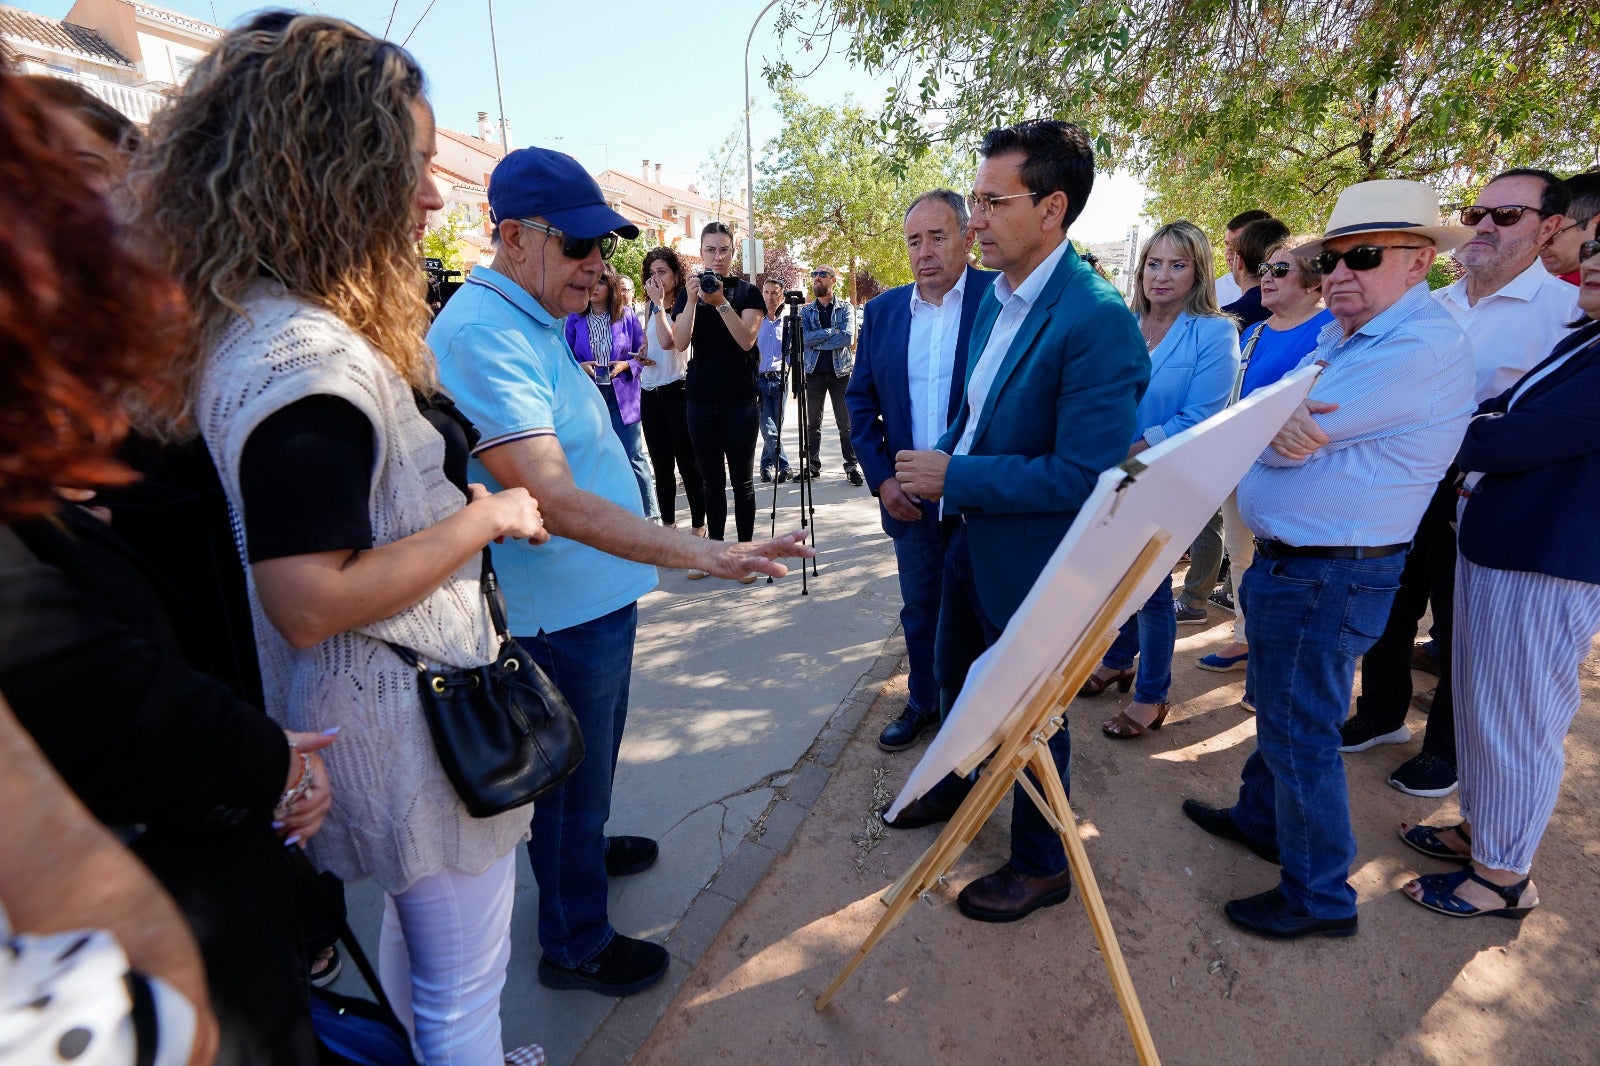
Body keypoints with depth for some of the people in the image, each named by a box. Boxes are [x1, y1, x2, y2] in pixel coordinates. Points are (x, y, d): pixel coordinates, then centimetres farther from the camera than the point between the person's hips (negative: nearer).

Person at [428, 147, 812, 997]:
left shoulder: (531, 322, 9)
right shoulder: (482, 333, -24)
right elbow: (552, 500, -34)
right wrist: (702, 553, -39)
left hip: (597, 595, 10)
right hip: (565, 610, -10)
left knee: (592, 759, 28)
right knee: (574, 775, 10)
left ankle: (584, 849, 54)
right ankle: (576, 946, 33)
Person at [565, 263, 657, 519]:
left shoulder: (626, 315, 1)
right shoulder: (575, 319, 3)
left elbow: (642, 353, 6)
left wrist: (626, 365, -12)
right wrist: (579, 366, -11)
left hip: (622, 397, -2)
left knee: (633, 457, -1)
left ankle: (650, 514, 10)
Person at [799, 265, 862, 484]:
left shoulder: (845, 308, 5)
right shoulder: (806, 310, 10)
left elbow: (848, 335, -13)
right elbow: (803, 337, -8)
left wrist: (816, 341, -12)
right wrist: (832, 331, -12)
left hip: (840, 371, -2)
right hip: (814, 372, 2)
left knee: (846, 423, -1)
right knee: (813, 423, 7)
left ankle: (852, 466, 5)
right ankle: (813, 465, 15)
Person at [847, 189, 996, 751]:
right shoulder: (881, 311, 5)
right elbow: (861, 400, 8)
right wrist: (881, 478, -2)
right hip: (909, 496, 4)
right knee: (919, 609, 17)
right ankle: (924, 702, 38)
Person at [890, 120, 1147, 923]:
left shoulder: (1097, 321, -24)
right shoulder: (996, 297, 3)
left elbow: (1083, 474, -27)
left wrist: (954, 477, -23)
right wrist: (939, 458, -2)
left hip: (1031, 557, -8)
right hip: (972, 535, 8)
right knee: (955, 674, 26)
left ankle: (1040, 865, 38)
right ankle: (959, 783, 56)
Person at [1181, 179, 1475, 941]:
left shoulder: (1420, 347, -20)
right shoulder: (1342, 337, 12)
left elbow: (1275, 436, -25)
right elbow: (1279, 432, 2)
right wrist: (1283, 427, -21)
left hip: (1327, 578, -9)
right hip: (1288, 561, 9)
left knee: (1300, 730, 3)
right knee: (1277, 706, 23)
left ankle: (1319, 897, 21)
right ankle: (1262, 818, 44)